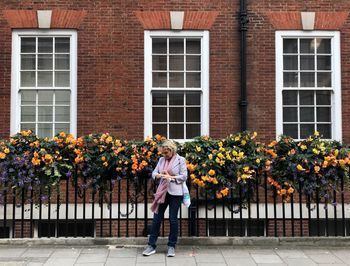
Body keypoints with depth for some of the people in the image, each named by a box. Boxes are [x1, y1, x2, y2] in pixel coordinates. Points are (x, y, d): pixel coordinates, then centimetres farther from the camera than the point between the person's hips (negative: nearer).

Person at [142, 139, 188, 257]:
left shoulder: (180, 160, -3)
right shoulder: (161, 159, 9)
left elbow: (184, 176, -8)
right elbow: (154, 173, 5)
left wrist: (171, 177, -16)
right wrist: (159, 175, -16)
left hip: (175, 193, -4)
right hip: (162, 192, 4)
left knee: (173, 219, 3)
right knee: (157, 218, 4)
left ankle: (171, 246, 14)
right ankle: (151, 245, 10)